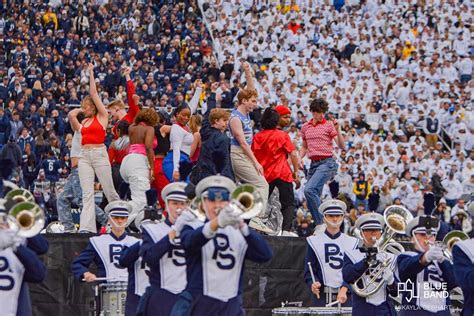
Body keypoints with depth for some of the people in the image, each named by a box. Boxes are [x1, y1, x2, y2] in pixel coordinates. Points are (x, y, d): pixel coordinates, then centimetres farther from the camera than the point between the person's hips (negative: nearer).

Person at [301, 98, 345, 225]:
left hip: (326, 163, -6)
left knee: (309, 189, -25)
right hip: (313, 164, 6)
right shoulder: (305, 127, 14)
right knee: (312, 201, 4)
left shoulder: (329, 125, -2)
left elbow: (341, 146, -7)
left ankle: (321, 223, -23)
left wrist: (337, 130, -20)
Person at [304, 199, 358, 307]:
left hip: (345, 295, 1)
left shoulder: (351, 242, 10)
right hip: (321, 295, -1)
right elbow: (309, 270, 5)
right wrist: (312, 284, -16)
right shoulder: (314, 241, 8)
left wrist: (344, 289, -14)